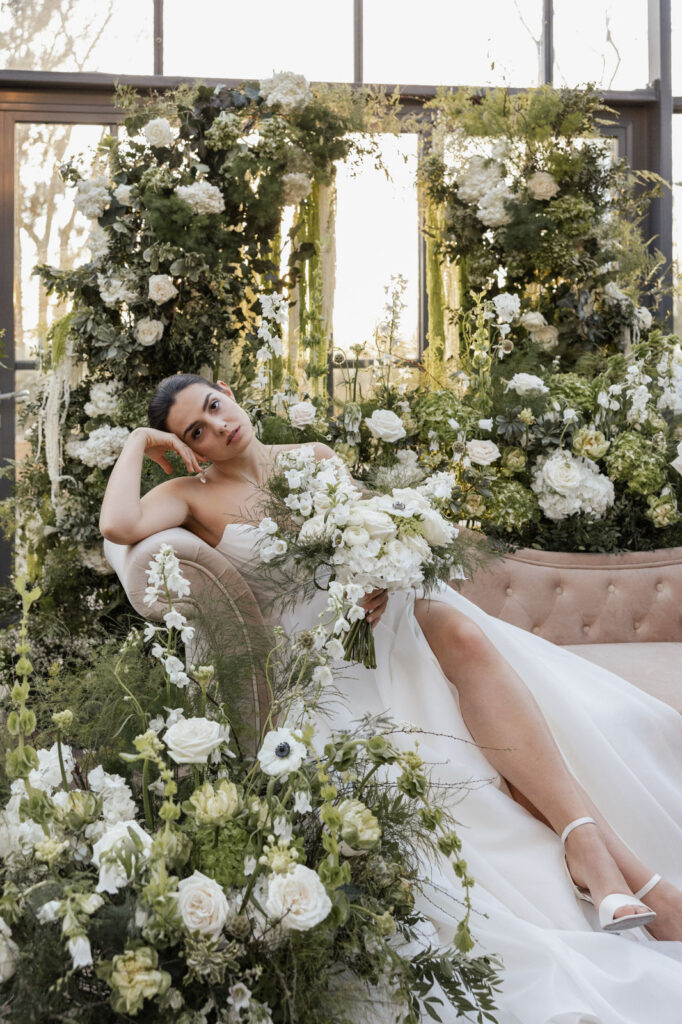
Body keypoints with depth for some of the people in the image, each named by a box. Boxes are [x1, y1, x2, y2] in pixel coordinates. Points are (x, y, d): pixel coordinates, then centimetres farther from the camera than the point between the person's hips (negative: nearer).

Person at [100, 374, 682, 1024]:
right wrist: (138, 443, -1)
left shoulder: (315, 457, 17)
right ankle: (622, 862, -35)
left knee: (461, 632, -33)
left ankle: (587, 843, -39)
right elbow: (119, 526, -14)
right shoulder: (194, 495, 5)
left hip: (386, 607, 3)